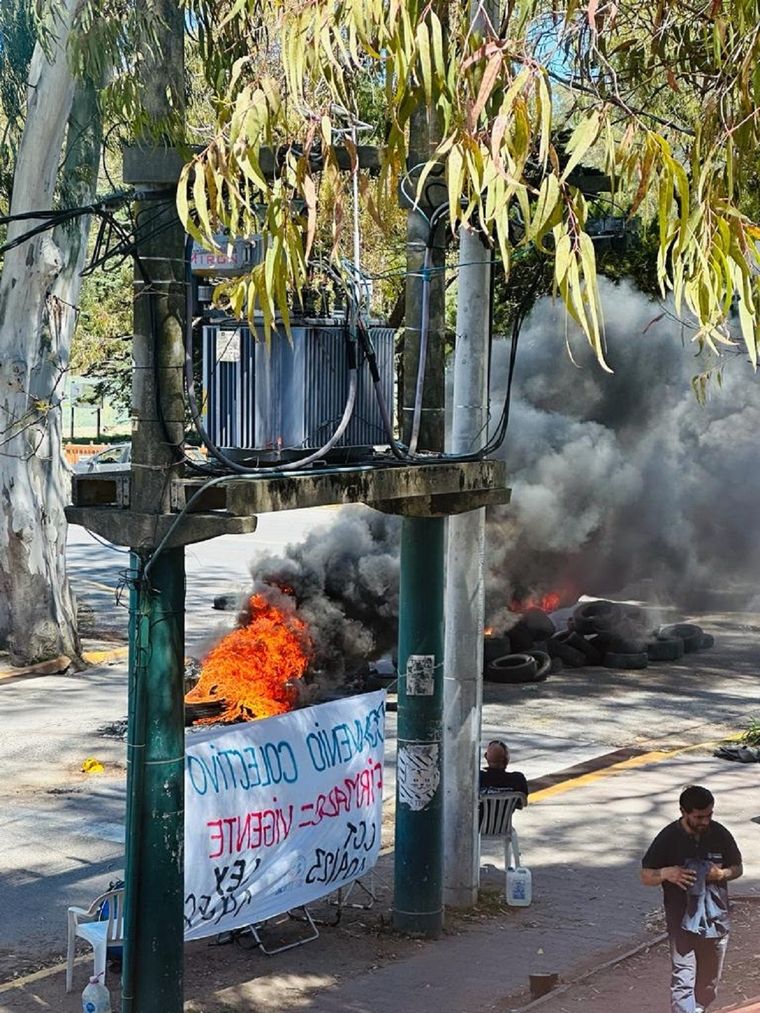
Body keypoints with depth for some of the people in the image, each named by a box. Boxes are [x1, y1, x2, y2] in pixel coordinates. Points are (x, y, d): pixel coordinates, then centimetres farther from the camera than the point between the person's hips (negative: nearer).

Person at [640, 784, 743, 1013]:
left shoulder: (720, 834, -4)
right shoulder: (668, 838, -12)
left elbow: (738, 868, 9)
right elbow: (646, 876, -5)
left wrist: (723, 874, -14)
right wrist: (666, 873, -26)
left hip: (716, 918, 4)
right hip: (682, 922, -4)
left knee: (709, 981, 17)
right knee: (683, 980, -10)